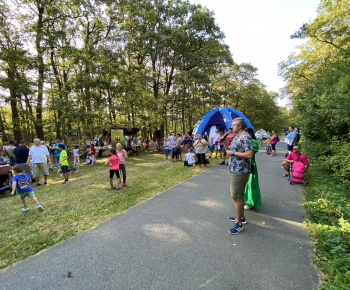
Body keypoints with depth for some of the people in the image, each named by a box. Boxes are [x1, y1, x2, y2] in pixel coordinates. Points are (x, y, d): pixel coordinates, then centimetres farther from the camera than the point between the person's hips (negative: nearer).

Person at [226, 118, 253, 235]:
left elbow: (250, 155, -26)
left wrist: (233, 153, -22)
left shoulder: (245, 137, -18)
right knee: (239, 195, 20)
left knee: (237, 197, -3)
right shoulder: (237, 137, 13)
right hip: (234, 170, 10)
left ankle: (238, 223, 9)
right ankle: (241, 217, 35)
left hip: (240, 171, -10)